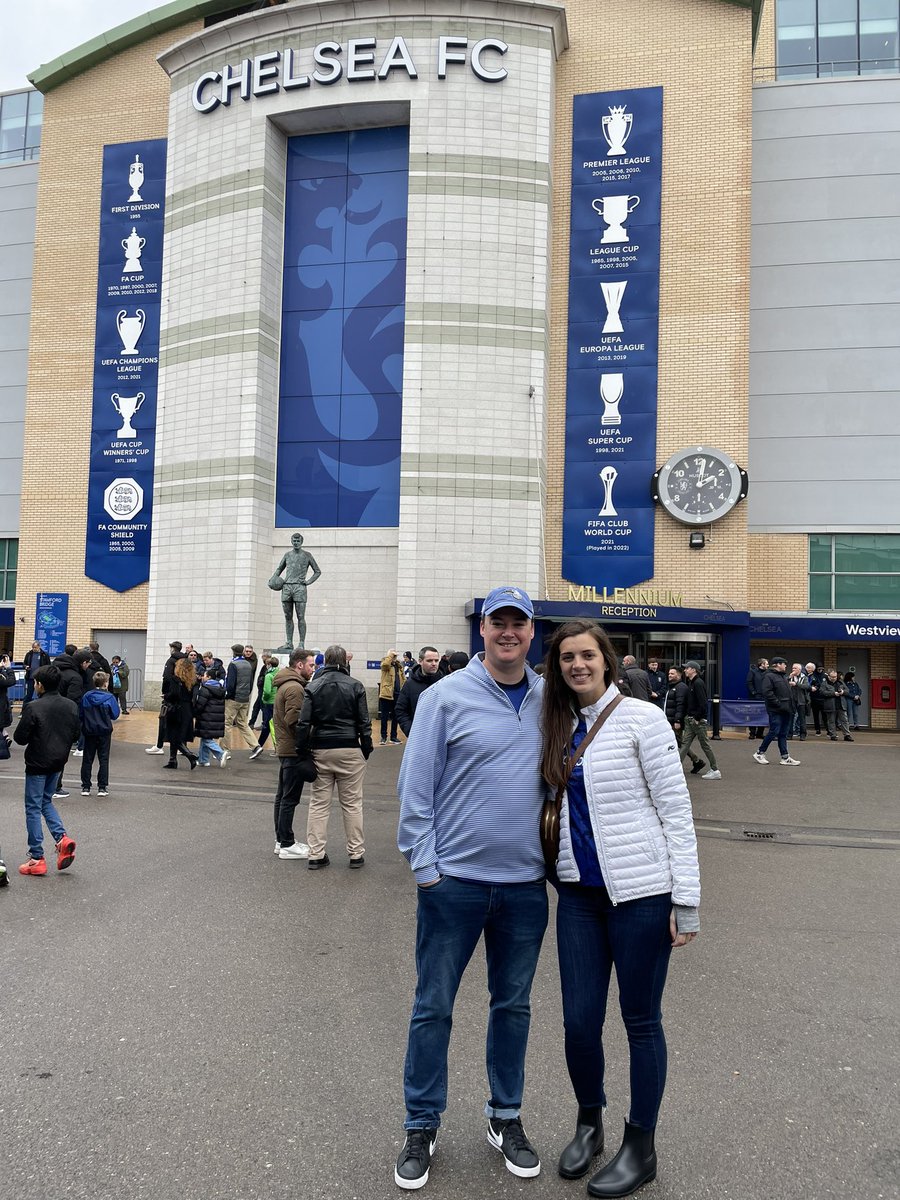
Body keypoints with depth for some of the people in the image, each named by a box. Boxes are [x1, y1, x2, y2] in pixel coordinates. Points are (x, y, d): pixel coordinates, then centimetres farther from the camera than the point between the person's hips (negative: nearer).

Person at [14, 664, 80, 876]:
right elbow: (76, 733, 6)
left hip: (38, 763, -6)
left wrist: (34, 735, 4)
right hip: (58, 763, 6)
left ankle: (36, 858, 8)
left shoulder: (33, 708, -19)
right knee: (46, 802, 22)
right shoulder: (71, 706, -2)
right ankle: (62, 838, 2)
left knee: (33, 808, 5)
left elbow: (20, 738, -15)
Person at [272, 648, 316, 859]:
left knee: (282, 796, 16)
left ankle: (282, 840, 25)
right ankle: (287, 845, 2)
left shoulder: (285, 685, 14)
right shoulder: (295, 688, -19)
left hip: (284, 747, 11)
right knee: (290, 798, -4)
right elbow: (295, 721, -24)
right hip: (294, 749, -11)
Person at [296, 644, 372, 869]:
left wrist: (302, 751, 2)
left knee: (318, 803, 9)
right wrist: (367, 748, 5)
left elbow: (304, 722, -3)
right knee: (352, 803, 7)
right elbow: (364, 722, -4)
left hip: (321, 750, 2)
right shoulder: (355, 686, -3)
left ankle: (316, 855, 10)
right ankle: (356, 853, 12)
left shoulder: (313, 687, 1)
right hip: (349, 751, -1)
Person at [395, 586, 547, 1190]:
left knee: (513, 1005, 17)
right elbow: (416, 787, -7)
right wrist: (425, 867, -9)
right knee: (433, 1007, 9)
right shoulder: (447, 696, -8)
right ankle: (422, 1127, 28)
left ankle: (507, 1117, 36)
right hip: (453, 882, -3)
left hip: (526, 884, 3)